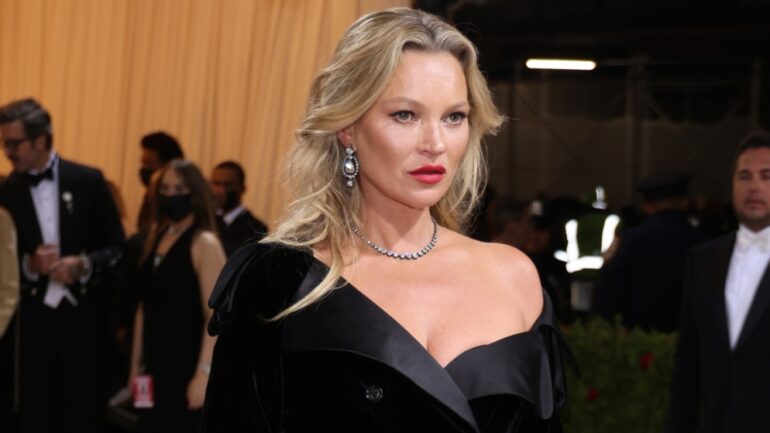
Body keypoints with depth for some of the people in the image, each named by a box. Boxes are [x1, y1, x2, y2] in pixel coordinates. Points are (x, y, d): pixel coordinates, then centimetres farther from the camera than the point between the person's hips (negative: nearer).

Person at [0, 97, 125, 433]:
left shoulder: (88, 181, -1)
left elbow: (117, 246, 1)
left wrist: (83, 264, -16)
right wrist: (28, 264, -15)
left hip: (84, 317, -1)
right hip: (32, 319, 1)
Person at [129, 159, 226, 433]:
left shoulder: (204, 244, -10)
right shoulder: (156, 238, 12)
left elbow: (215, 317, -16)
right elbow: (145, 307, 14)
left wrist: (204, 374, -20)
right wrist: (136, 363, 14)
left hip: (187, 370, -7)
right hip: (155, 367, 7)